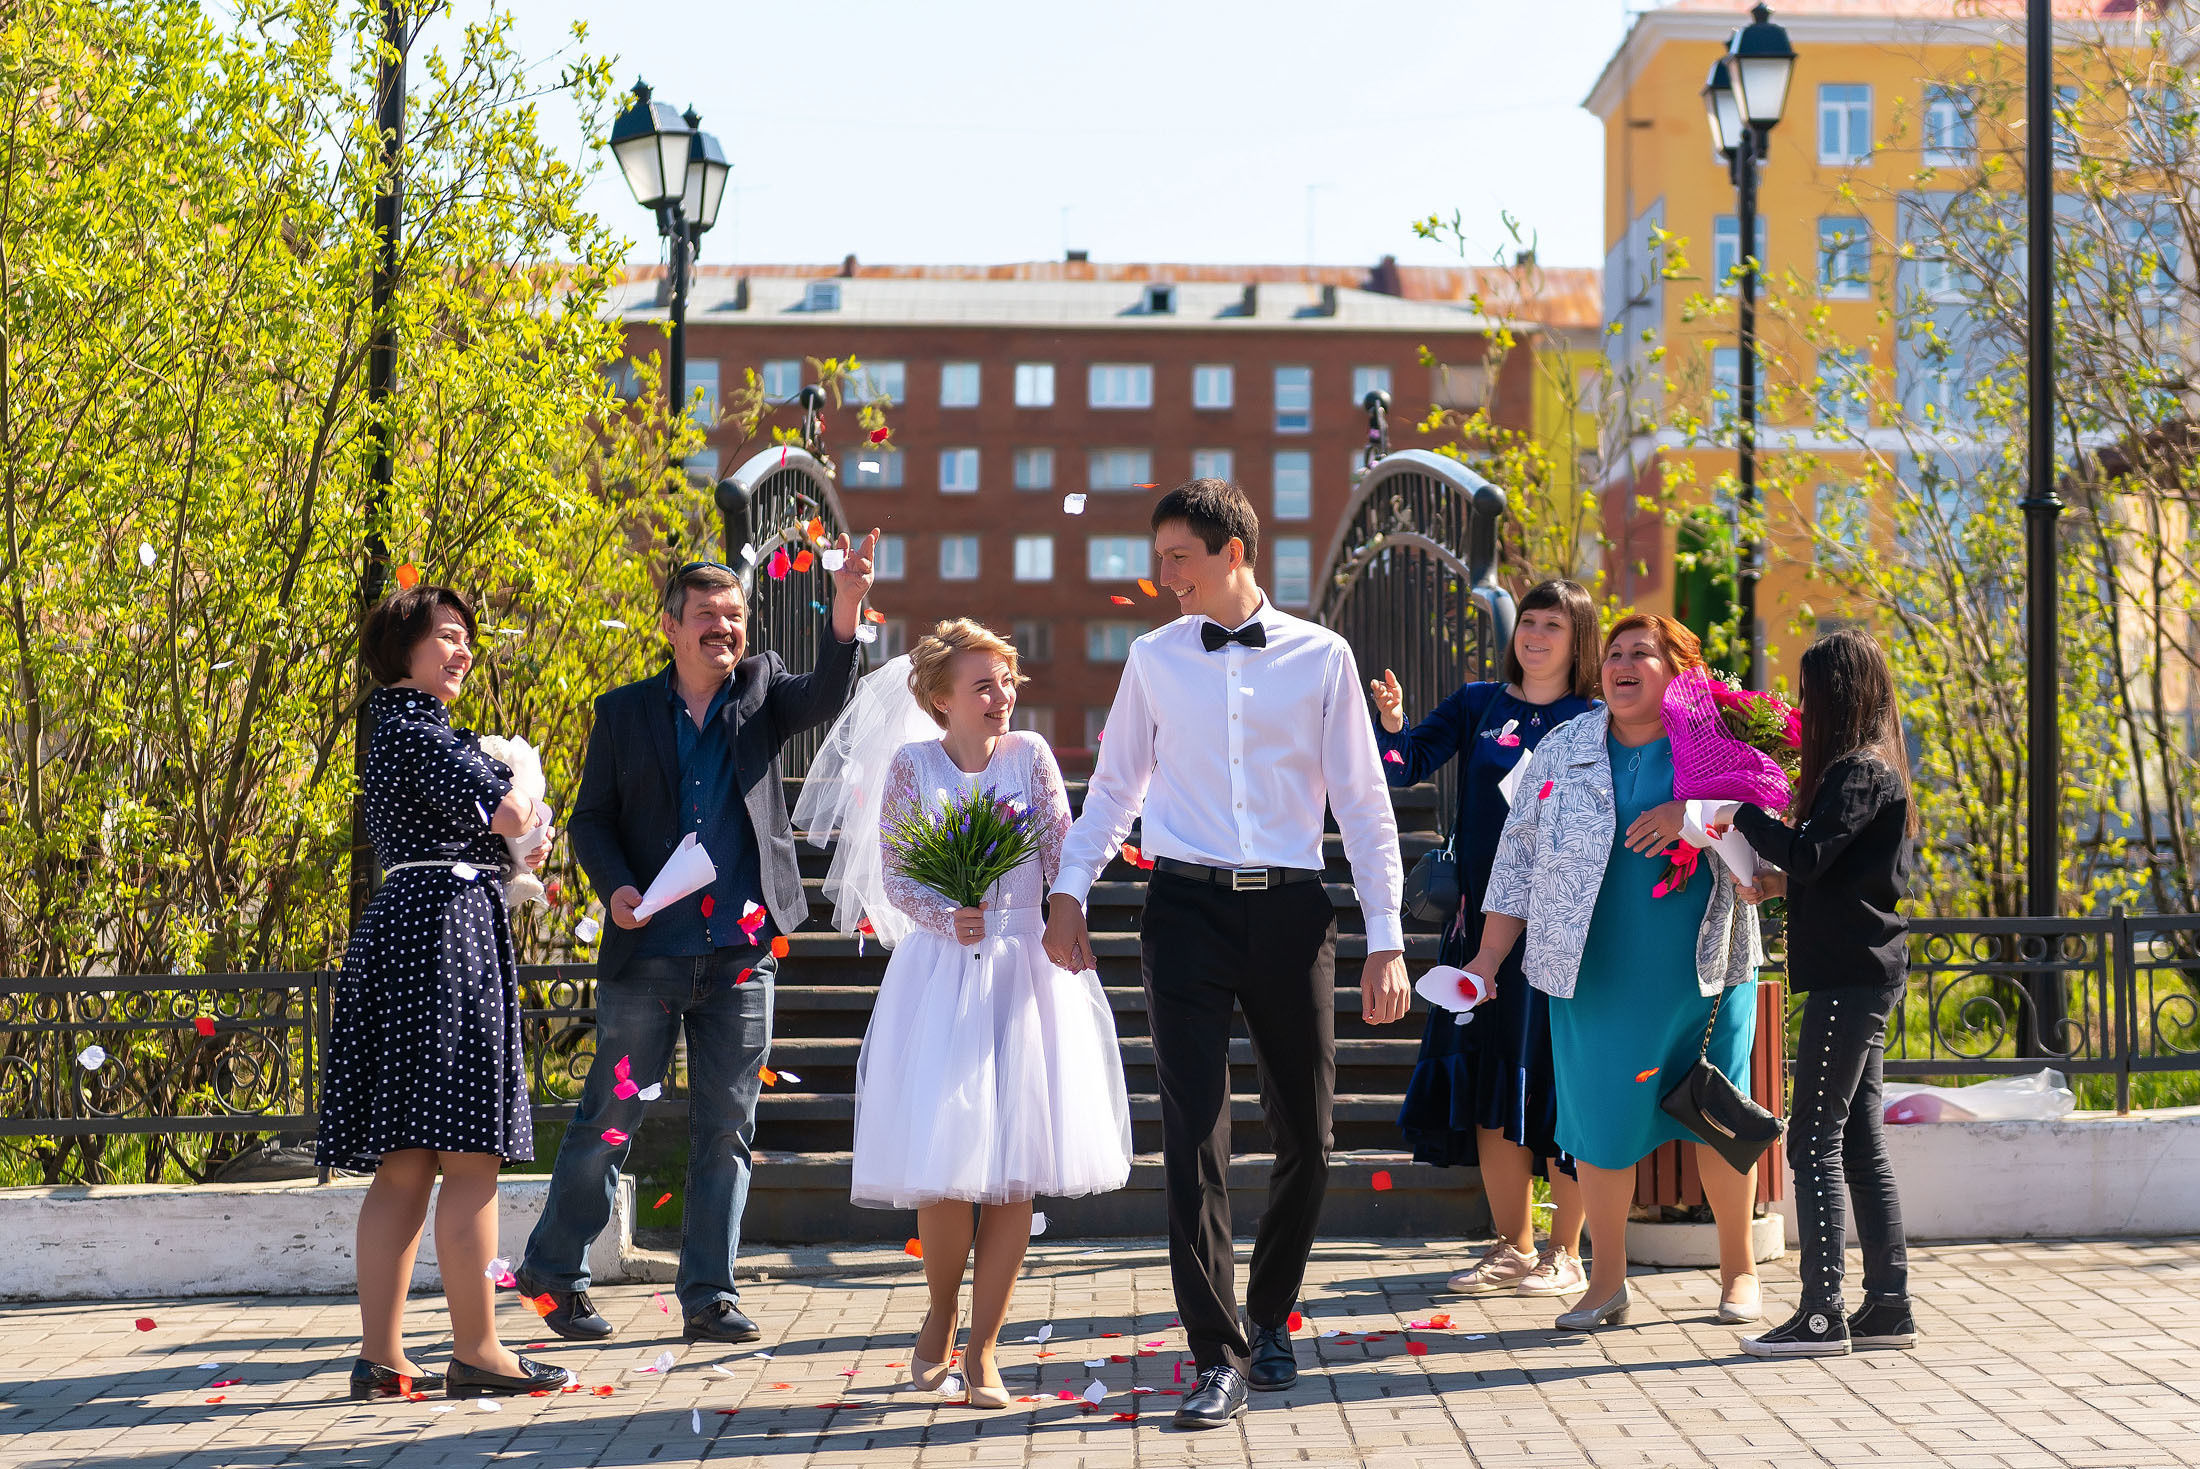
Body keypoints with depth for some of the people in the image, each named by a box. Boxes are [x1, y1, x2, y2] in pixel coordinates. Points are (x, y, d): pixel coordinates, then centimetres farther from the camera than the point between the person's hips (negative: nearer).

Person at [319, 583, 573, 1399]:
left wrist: (521, 839, 4)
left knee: (405, 1166, 8)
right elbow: (501, 811, -18)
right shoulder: (416, 728, -9)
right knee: (470, 1155, -8)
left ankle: (381, 1356, 8)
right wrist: (524, 808, 3)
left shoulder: (399, 726, 23)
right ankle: (476, 1351, -6)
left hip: (401, 934, 10)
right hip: (444, 927, -10)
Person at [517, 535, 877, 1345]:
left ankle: (709, 1295, 12)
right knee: (610, 1119, 3)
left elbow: (827, 695, -12)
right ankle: (553, 1271, 19)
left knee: (725, 1130, 5)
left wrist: (846, 608, -29)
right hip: (647, 955, -1)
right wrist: (615, 887, -12)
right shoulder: (624, 712, 5)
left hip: (740, 954, 2)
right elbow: (590, 820, 7)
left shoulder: (761, 692, 8)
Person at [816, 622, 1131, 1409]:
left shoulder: (1030, 755, 4)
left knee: (1017, 1165, -3)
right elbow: (894, 876, 0)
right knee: (944, 1164, -7)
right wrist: (947, 918, -16)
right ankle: (940, 1315, 21)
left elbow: (1060, 859, 4)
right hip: (942, 970, -1)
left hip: (1025, 967, 1)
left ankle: (981, 1348, 7)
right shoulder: (912, 766, 1)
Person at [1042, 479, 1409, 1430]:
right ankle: (1218, 1358, -3)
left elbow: (1363, 802, 5)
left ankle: (1268, 1321, 30)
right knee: (1194, 1132, -8)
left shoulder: (1320, 657, 4)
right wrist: (1069, 889, 2)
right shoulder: (1153, 659, 8)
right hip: (1187, 909, 0)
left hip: (1290, 911, 0)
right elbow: (1114, 786, 15)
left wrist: (1387, 939, 1)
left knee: (1306, 1136, 8)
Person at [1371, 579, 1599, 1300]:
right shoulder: (1476, 704, 10)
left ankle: (1564, 1254, 9)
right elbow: (1409, 766, -1)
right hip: (1484, 917, 4)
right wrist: (1393, 726, -19)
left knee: (1556, 1080, -2)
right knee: (1487, 1084, 7)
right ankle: (1513, 1248, 19)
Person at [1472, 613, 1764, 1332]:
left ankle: (1738, 1270, 23)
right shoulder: (1563, 750, 8)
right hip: (1594, 974, 1)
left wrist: (1692, 813, -21)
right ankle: (1607, 1280, 15)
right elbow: (1518, 857, 10)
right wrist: (1488, 957, 5)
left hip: (1705, 971, -1)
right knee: (1599, 1120, 2)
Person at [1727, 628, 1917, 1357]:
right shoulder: (1874, 769, 16)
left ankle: (1822, 1315, -8)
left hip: (1850, 975, -10)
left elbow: (1809, 853, -24)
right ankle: (1888, 1305, 14)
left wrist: (1743, 811, -13)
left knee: (1814, 1140, -8)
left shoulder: (1860, 773, -13)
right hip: (1865, 972, 10)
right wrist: (1787, 883, 9)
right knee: (1860, 1140, 11)